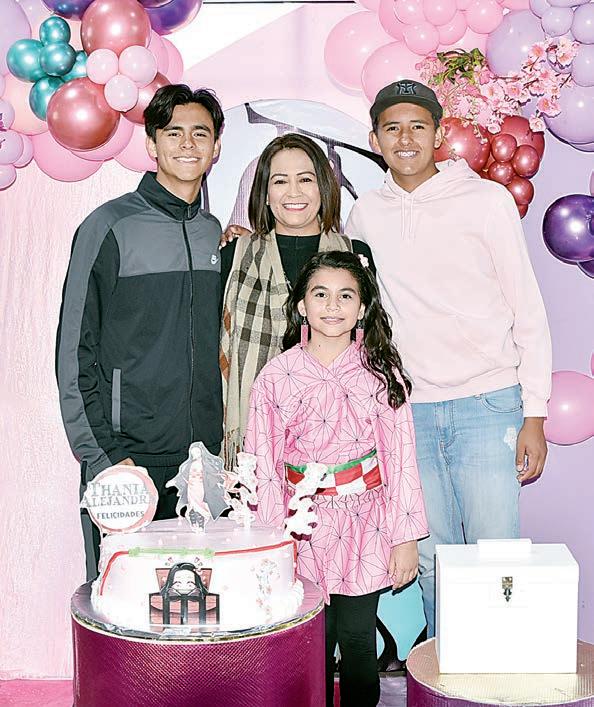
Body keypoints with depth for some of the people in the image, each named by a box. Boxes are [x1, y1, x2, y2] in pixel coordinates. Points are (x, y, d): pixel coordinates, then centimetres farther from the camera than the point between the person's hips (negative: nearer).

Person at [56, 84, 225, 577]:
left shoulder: (217, 234, 12)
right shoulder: (111, 226, -4)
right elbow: (76, 349, -5)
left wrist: (225, 442, 13)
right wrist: (100, 453, -11)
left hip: (206, 460, 5)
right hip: (127, 460, -4)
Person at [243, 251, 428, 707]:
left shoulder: (381, 372, -2)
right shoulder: (277, 375, -2)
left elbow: (401, 456, -1)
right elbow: (264, 464, 0)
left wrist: (406, 537, -3)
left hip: (365, 524, 0)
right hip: (304, 526, 0)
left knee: (358, 641, 7)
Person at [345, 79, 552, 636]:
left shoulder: (487, 200, 0)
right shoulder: (365, 215, 8)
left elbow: (528, 311, 2)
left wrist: (534, 414, -4)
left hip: (487, 406, -2)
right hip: (409, 409, 3)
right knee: (434, 566, 8)